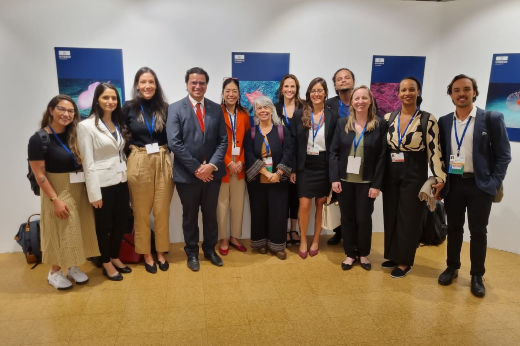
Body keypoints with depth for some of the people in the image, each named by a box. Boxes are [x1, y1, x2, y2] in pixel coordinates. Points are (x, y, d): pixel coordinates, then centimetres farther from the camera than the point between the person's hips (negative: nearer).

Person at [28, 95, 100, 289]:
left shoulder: (74, 135, 3)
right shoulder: (39, 139, -14)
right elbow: (39, 175, -15)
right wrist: (55, 200, -18)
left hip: (79, 190, 6)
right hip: (59, 192, -6)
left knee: (78, 231, 14)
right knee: (60, 233, 6)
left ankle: (72, 267, 31)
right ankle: (54, 272, 26)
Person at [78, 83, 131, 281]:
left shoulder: (119, 124, 9)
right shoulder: (86, 126, -11)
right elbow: (88, 163, -14)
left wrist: (127, 177, 7)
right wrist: (94, 193, -16)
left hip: (121, 181, 6)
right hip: (102, 184, -6)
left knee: (121, 223, 14)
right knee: (104, 225, 10)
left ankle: (115, 258, 34)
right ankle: (106, 264, 28)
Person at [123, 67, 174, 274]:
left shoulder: (165, 108, 2)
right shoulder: (129, 107, -1)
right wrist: (133, 148, -2)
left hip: (163, 162, 1)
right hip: (139, 163, -1)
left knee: (162, 210, 8)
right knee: (141, 212, 9)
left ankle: (161, 252, 26)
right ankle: (146, 254, 25)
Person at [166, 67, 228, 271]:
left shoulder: (216, 109, 5)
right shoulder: (175, 109, -4)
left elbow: (223, 141, 2)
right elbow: (174, 143, -13)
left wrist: (212, 165, -12)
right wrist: (196, 168, -15)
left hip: (212, 173, 3)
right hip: (187, 174, -2)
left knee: (210, 214, 16)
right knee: (190, 216, 13)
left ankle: (210, 249, 35)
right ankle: (192, 253, 31)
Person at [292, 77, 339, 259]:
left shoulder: (332, 117, -1)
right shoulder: (299, 115, 0)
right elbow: (294, 143, -1)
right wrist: (293, 168, -5)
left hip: (324, 166, 0)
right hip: (305, 166, 0)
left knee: (321, 204, 11)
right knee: (304, 205, -3)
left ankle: (316, 239, 29)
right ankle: (303, 240, 19)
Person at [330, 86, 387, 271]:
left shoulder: (380, 124, -3)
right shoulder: (342, 123, 2)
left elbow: (382, 156, -5)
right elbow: (334, 152, 1)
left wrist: (376, 184, -10)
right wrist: (334, 178, -7)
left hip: (366, 182, -2)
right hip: (344, 180, 2)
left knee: (364, 219, 7)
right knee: (347, 218, 10)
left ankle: (363, 254, 29)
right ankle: (350, 254, 26)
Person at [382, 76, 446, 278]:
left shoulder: (428, 120, -7)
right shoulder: (388, 118, 4)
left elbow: (434, 151, -8)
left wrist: (440, 178, -11)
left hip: (414, 175, -4)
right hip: (391, 174, 4)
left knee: (409, 219, 4)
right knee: (390, 216, 11)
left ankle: (404, 262, 18)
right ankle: (392, 256, 28)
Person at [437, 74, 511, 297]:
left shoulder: (492, 119, -5)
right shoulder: (444, 122, 5)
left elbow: (503, 155, -4)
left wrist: (494, 183, -10)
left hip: (480, 185, -2)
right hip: (452, 184, 3)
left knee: (478, 231, 6)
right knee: (453, 228, 13)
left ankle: (477, 276, 21)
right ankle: (452, 267, 29)